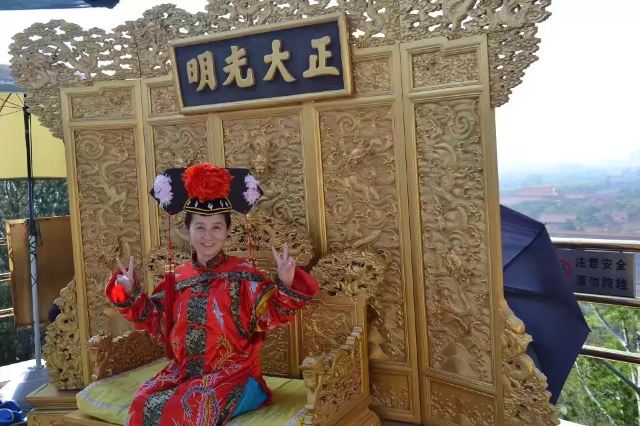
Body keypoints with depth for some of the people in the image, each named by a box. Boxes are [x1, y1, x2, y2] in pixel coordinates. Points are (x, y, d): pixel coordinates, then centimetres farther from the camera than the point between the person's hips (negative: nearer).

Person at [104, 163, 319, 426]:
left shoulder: (242, 274, -8)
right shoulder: (178, 278, 5)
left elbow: (272, 315, -16)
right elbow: (155, 322, 13)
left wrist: (286, 284, -33)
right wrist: (130, 293, 1)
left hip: (231, 373, -4)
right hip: (183, 371, 5)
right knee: (143, 405, -16)